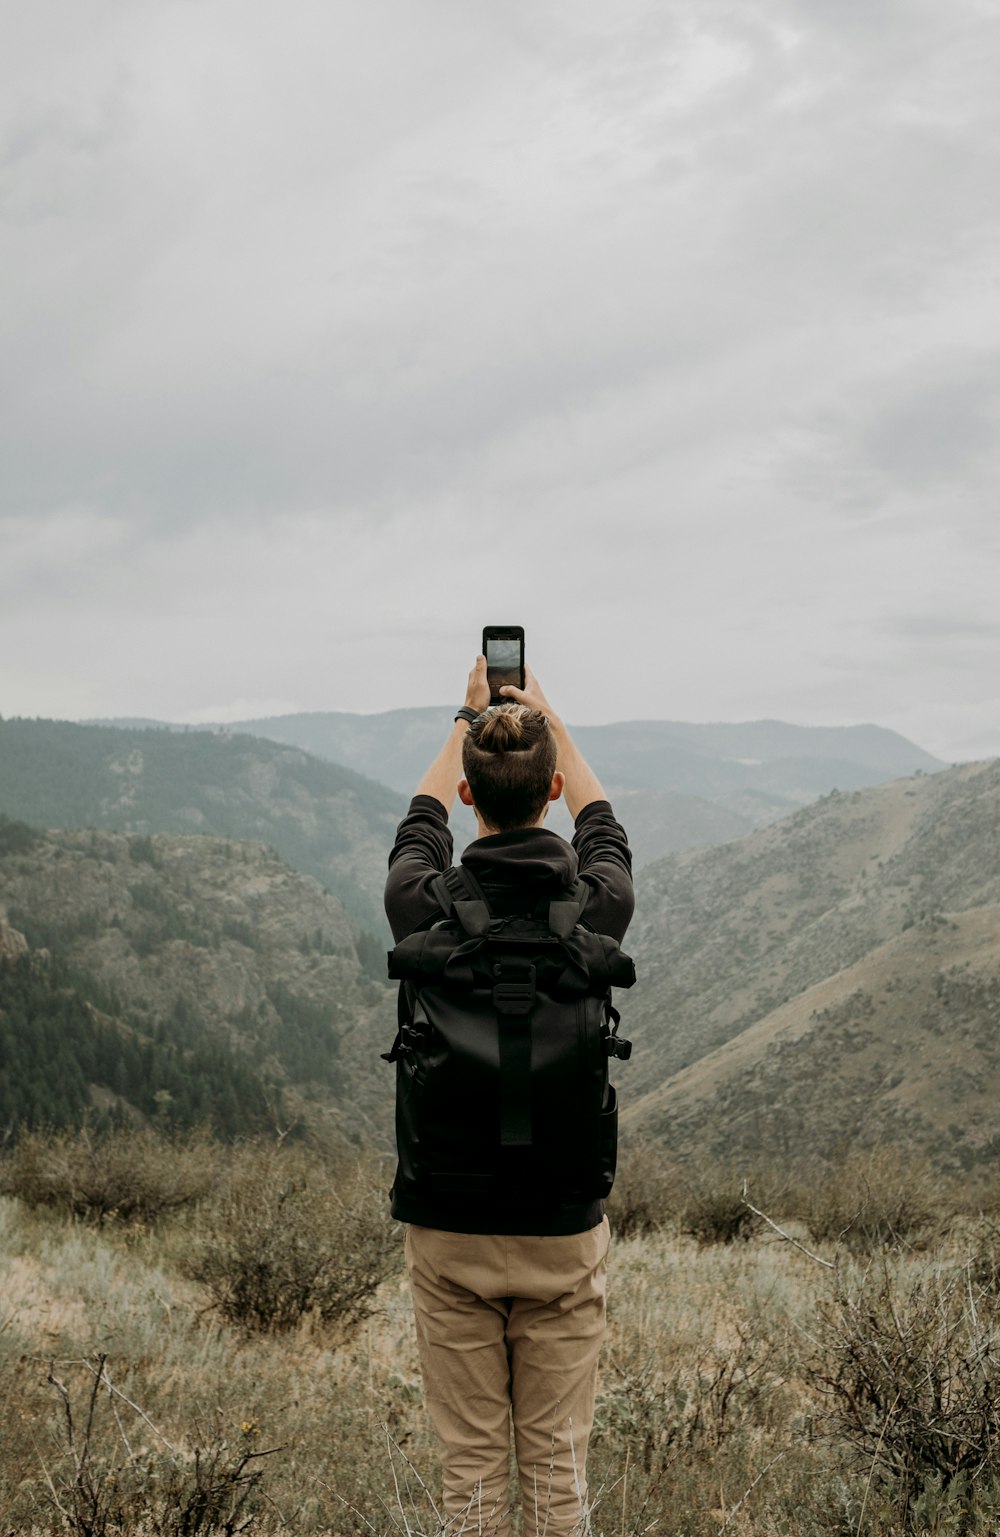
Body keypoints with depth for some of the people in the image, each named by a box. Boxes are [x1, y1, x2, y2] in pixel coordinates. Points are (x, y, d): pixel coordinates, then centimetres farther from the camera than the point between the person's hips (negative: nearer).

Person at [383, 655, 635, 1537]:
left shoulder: (423, 907, -11)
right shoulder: (598, 905, -9)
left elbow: (421, 827, 14)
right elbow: (602, 829, 16)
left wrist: (467, 720, 28)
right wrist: (547, 722, 29)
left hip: (447, 1232, 0)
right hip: (564, 1232, 0)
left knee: (471, 1462, 10)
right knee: (558, 1461, 11)